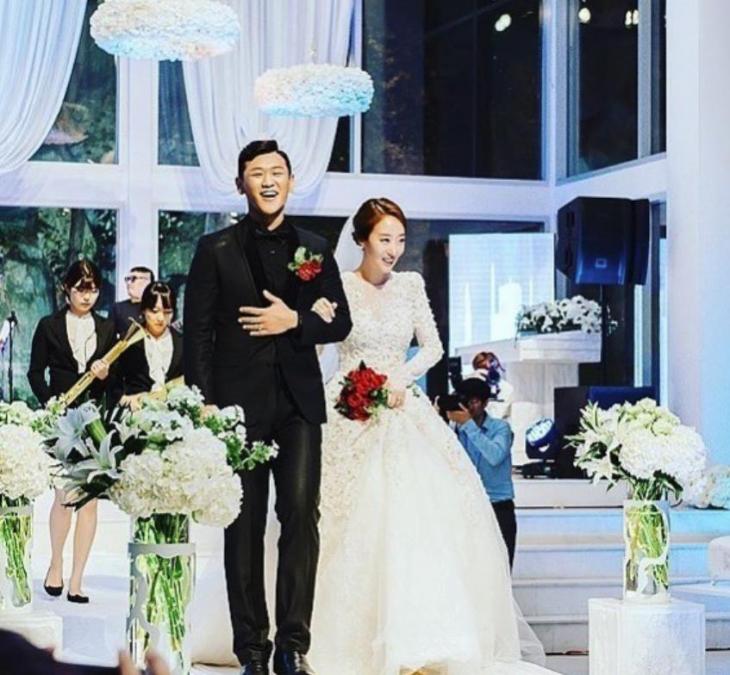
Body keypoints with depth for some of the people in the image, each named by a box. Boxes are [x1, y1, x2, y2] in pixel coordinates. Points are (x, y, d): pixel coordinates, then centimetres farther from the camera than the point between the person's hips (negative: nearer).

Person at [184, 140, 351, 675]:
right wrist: (204, 403, -7)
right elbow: (198, 331, 2)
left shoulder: (315, 249, 13)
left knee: (301, 516, -8)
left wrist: (295, 321, -7)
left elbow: (340, 323, 13)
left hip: (299, 404, 1)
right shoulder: (216, 249, 6)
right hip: (239, 403, -1)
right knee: (244, 527, 3)